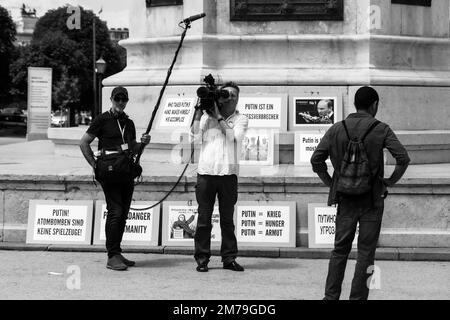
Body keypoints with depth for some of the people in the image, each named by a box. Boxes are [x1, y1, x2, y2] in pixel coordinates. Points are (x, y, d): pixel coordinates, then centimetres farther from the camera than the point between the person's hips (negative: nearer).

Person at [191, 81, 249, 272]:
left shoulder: (240, 120, 10)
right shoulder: (206, 116, 11)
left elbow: (233, 137, -8)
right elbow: (196, 137, 0)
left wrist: (218, 117, -9)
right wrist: (199, 111, -2)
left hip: (228, 173, 0)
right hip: (206, 172, 0)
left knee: (227, 219, 5)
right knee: (204, 219, 0)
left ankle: (229, 258, 10)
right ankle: (202, 258, 4)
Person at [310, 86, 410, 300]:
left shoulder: (336, 129, 1)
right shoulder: (381, 130, -6)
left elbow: (316, 159, 0)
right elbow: (403, 158, -13)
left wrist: (330, 182, 9)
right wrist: (389, 182, -1)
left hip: (345, 199, 3)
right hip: (372, 200, -2)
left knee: (340, 249, 12)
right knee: (366, 251, 5)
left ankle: (331, 296, 10)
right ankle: (358, 297, 6)